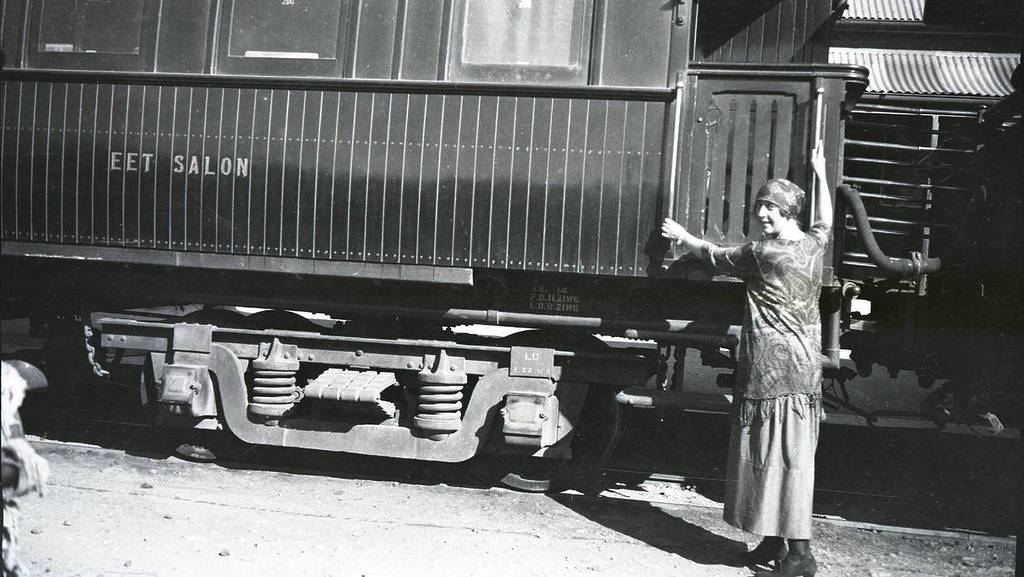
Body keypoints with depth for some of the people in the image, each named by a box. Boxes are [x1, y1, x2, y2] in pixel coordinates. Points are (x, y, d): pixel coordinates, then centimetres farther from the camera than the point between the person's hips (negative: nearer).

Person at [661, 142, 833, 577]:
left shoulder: (763, 254, -11)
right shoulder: (813, 245, 8)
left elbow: (714, 256, 5)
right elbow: (825, 220, 32)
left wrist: (681, 236, 21)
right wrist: (820, 172, 41)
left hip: (770, 371, -8)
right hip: (805, 368, 8)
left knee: (784, 456, -5)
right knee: (791, 455, 9)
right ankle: (773, 542, 17)